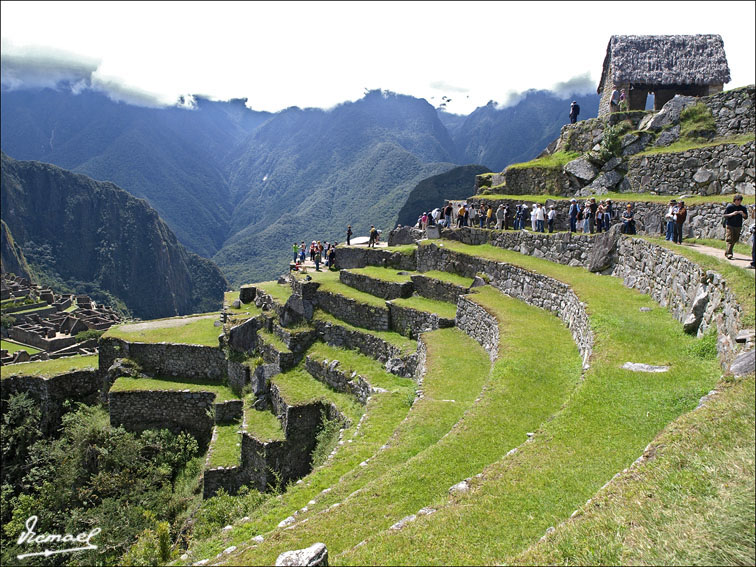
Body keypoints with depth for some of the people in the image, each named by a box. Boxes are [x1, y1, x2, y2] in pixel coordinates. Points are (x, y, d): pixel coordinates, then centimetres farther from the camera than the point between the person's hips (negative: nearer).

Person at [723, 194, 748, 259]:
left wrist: (743, 214, -14)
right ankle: (729, 254, -18)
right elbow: (725, 216, -5)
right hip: (730, 225, -5)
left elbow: (746, 217, 7)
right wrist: (732, 214, -22)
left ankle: (726, 253, 22)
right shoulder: (729, 207, -3)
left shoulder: (743, 208, 8)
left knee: (734, 240, 9)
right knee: (729, 239, -13)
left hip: (738, 227, 5)